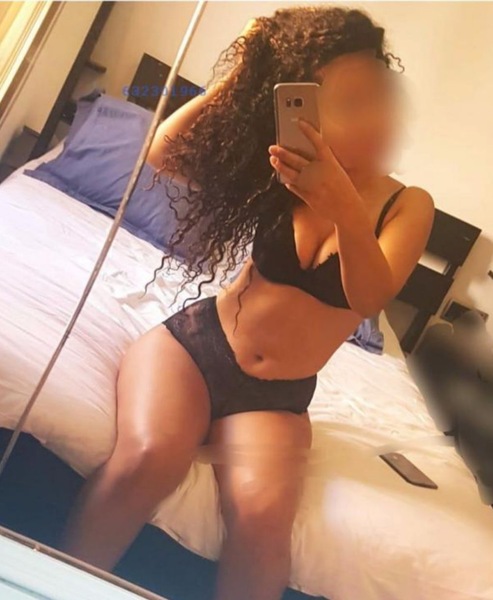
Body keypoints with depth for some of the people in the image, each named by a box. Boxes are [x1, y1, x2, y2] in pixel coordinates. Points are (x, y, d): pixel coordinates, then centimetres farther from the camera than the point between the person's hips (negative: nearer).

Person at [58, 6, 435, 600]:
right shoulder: (286, 176, 0)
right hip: (195, 341, 0)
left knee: (264, 518, -29)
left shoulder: (408, 205, -3)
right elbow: (165, 153, -4)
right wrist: (236, 76, -10)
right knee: (149, 457, -31)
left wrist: (344, 205, -37)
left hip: (275, 398, 0)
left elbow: (369, 298, -20)